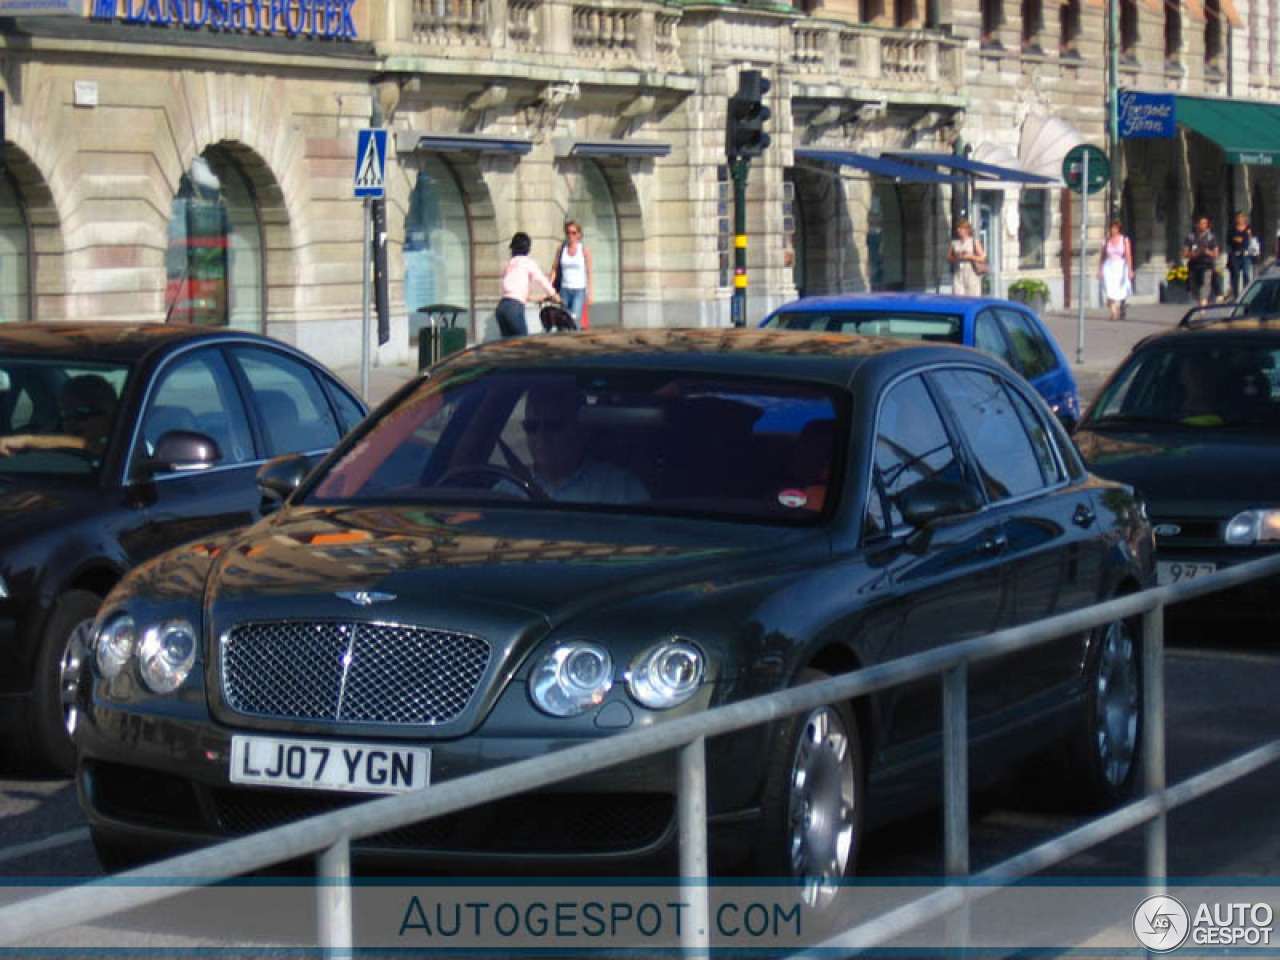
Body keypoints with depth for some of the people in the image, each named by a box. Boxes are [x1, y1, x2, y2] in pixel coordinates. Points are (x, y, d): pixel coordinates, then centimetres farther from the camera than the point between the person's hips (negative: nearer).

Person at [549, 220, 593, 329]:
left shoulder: (584, 249, 0)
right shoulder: (561, 249, 7)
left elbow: (589, 272, 1)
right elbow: (555, 268, 8)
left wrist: (589, 293, -3)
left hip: (579, 290, -3)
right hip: (564, 289, 3)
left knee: (575, 320, -16)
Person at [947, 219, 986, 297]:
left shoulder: (975, 242, 4)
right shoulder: (954, 243, 11)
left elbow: (982, 258, 2)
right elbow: (948, 259, 14)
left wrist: (970, 256, -11)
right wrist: (955, 258, -6)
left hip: (972, 274, -2)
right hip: (958, 274, 2)